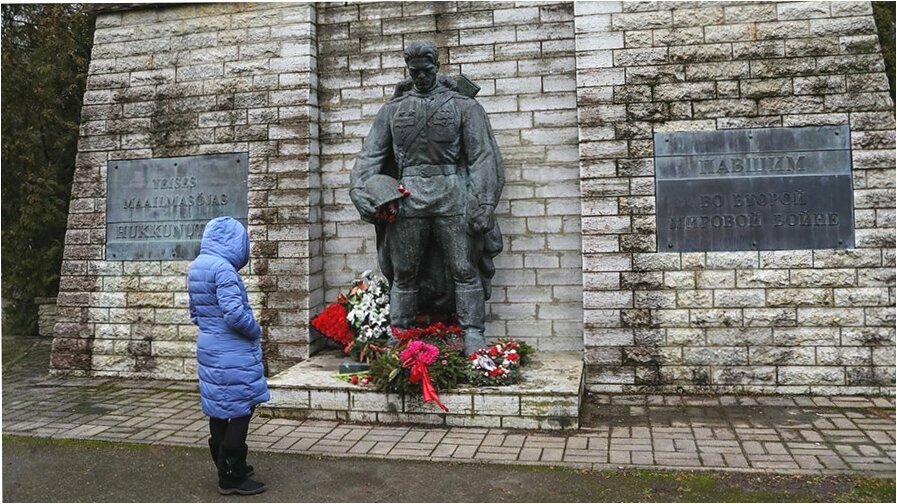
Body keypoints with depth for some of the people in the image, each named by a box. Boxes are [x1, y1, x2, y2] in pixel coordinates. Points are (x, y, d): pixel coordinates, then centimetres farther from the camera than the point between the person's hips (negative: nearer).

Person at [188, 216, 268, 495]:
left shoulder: (196, 267, 10)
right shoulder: (223, 268, -19)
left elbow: (195, 312, 18)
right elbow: (235, 313, -25)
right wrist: (256, 330, -9)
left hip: (209, 350, 9)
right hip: (232, 354, -9)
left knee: (219, 412, 16)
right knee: (240, 411, 0)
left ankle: (227, 469, 29)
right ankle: (232, 478, 7)